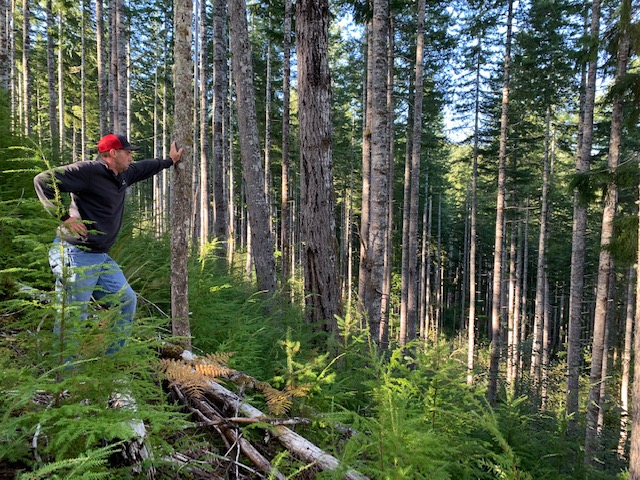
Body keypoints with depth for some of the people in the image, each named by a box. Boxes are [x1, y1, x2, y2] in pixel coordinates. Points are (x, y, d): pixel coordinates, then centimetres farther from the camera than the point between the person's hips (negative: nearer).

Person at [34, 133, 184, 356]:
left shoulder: (123, 175, 12)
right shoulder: (88, 170, -14)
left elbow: (145, 167, 31)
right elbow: (43, 180, -18)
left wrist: (170, 160, 43)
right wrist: (64, 217, -19)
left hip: (101, 257, 9)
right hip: (75, 255, -9)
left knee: (126, 300, 12)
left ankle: (112, 359, 24)